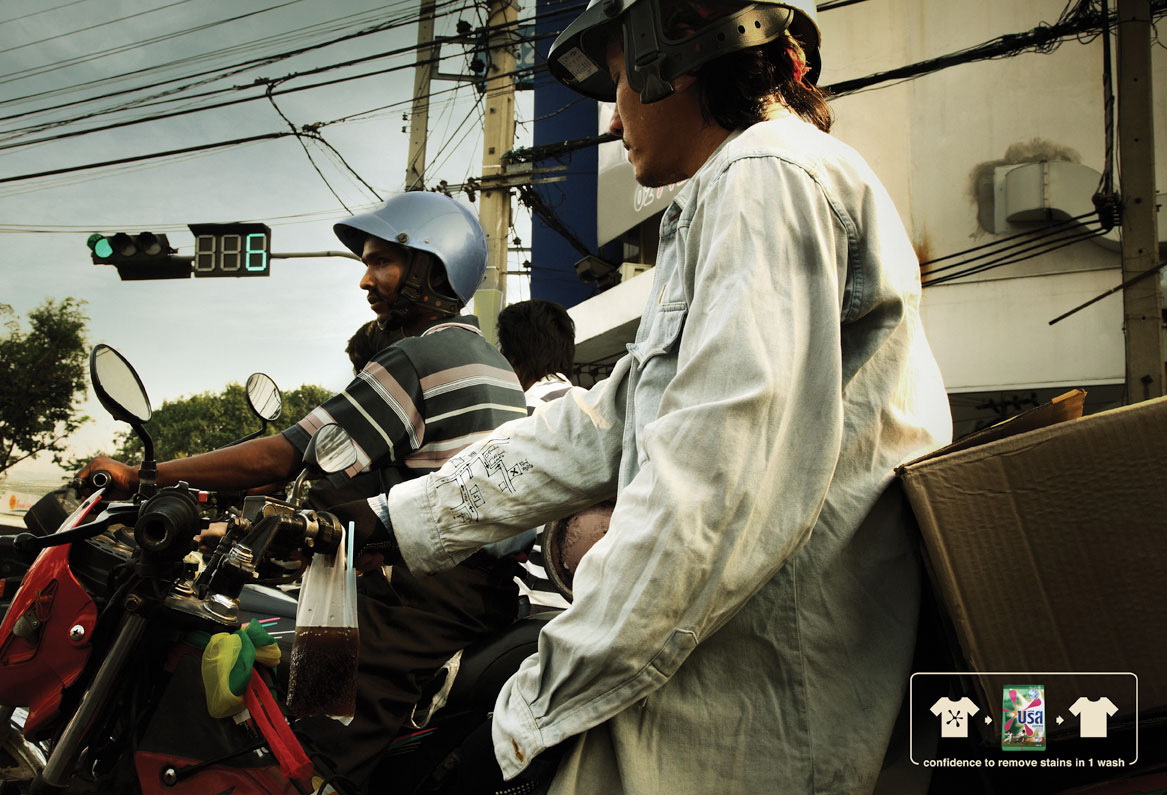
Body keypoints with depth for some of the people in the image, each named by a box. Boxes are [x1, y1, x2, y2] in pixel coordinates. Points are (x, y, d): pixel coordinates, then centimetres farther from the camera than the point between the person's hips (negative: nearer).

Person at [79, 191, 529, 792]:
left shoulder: (418, 356, -9)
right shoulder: (496, 363, 20)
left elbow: (283, 457, -14)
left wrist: (139, 475, -8)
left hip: (432, 602, -10)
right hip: (495, 590, 10)